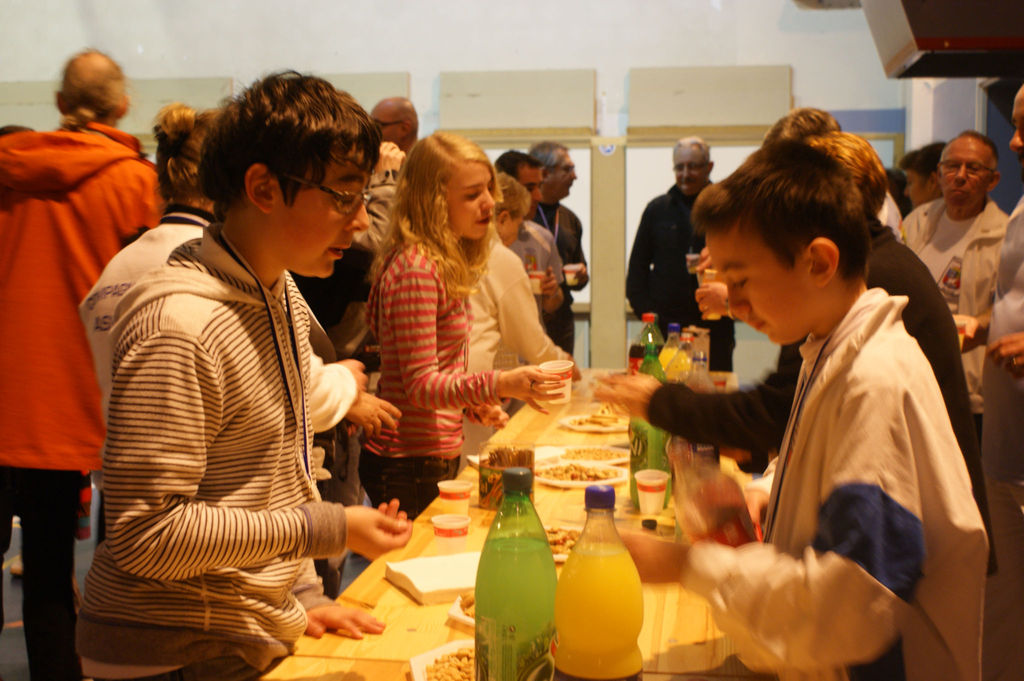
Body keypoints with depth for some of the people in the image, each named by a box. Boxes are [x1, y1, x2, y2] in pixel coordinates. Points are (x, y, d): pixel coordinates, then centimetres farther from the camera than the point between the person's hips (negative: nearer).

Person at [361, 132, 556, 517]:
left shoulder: (445, 264, 10)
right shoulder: (416, 269, -20)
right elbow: (420, 384, -23)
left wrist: (474, 402, 14)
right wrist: (498, 385, -34)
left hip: (438, 455, 9)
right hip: (412, 465, -9)